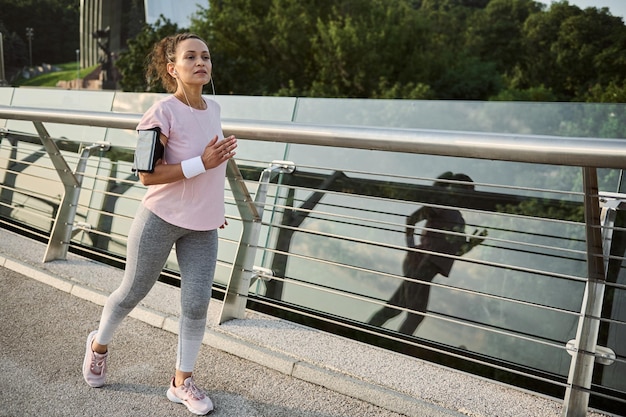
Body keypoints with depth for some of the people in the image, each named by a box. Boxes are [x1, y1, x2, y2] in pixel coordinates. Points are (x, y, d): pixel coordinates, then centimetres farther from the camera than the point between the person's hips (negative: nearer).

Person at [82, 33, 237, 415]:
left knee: (197, 303, 2)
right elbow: (148, 175, -21)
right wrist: (203, 163, -29)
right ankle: (99, 344, 44)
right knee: (133, 292, 14)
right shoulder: (162, 113, -19)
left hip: (202, 226, 5)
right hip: (161, 219, -4)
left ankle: (183, 380, 21)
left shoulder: (213, 109, 0)